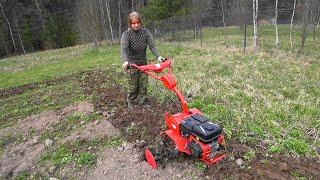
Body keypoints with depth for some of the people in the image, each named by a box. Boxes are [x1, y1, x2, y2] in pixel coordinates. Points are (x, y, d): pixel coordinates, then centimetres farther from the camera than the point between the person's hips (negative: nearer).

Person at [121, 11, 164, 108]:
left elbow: (152, 46, -10)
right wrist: (125, 61, -46)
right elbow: (124, 49, -28)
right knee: (133, 86, 5)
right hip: (132, 63, -3)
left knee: (143, 85, 8)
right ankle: (131, 102, 27)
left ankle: (142, 102, 24)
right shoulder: (126, 34, -14)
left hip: (143, 62, 3)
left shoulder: (145, 32, -5)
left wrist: (158, 56, -26)